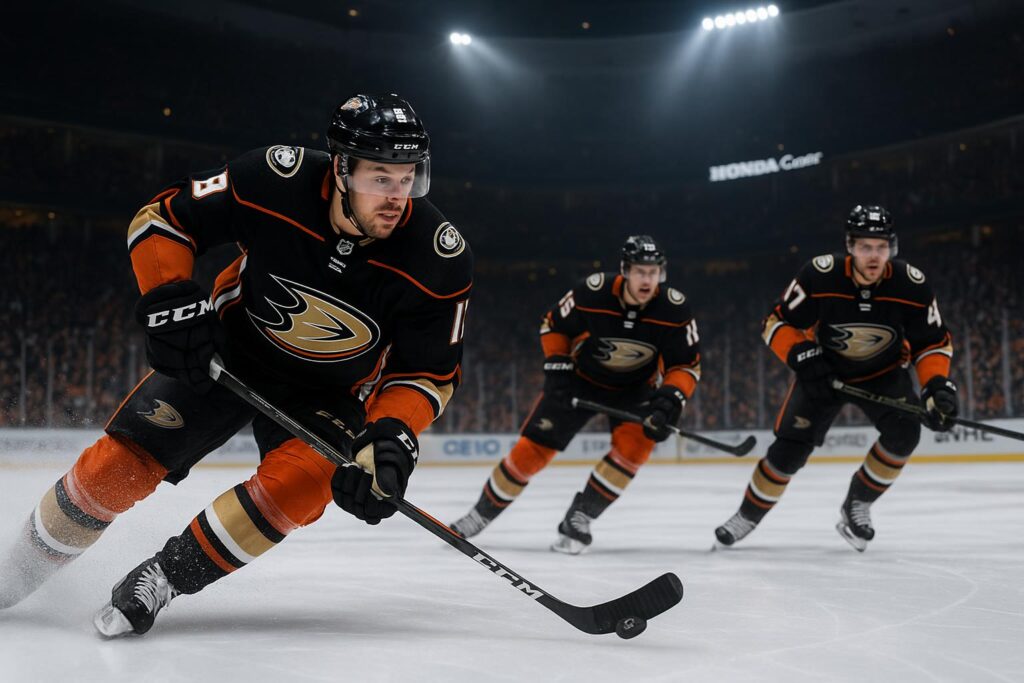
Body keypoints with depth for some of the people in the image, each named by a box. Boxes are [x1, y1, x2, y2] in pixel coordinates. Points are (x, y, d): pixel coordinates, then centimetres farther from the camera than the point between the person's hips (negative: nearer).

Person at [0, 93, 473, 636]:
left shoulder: (440, 259, -25)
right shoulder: (276, 180, -27)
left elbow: (429, 371, -14)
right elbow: (163, 218, -12)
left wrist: (392, 437, -31)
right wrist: (168, 299, -27)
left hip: (329, 391, 0)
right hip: (226, 354, 0)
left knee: (302, 482, -29)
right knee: (118, 468, -8)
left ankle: (159, 580, -9)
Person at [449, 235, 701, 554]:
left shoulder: (674, 309, -25)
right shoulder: (592, 292, -27)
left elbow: (687, 365, -17)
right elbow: (553, 325, -9)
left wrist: (670, 398, -35)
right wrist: (557, 370, -17)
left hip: (633, 386, 1)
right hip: (580, 377, -1)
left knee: (637, 442, -27)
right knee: (534, 447, -5)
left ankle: (578, 519, -13)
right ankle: (482, 513, 16)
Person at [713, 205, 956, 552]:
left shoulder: (911, 285, -23)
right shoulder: (819, 276, -28)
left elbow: (933, 342, -10)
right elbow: (778, 323, -17)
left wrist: (937, 385, -26)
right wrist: (804, 357, -32)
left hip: (883, 372, 2)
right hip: (823, 369, -1)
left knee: (904, 432, -23)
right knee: (791, 446, -8)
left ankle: (857, 505, -1)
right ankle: (748, 515, 14)